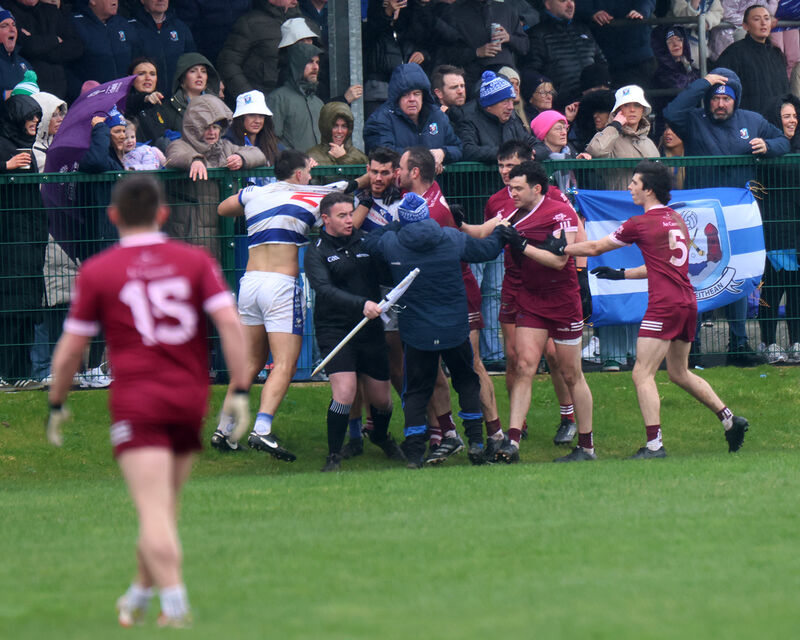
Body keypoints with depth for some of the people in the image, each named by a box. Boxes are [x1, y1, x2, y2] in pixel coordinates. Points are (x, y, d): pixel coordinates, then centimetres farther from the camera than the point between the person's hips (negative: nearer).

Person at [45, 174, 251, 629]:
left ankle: (176, 603, -23)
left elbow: (70, 350, 2)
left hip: (137, 401, -3)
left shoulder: (97, 272, 0)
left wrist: (57, 405, 16)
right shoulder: (196, 261, 5)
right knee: (165, 508, 17)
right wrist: (241, 391, -5)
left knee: (155, 513, -10)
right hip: (191, 401, 4)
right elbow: (230, 323, -6)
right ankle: (140, 595, 30)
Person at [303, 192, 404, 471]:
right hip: (334, 330, -4)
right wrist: (361, 305, -32)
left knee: (381, 398, 9)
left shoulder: (366, 242, 8)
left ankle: (381, 437, 42)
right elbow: (325, 290, -20)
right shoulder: (316, 253, -4)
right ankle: (333, 457, -5)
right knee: (344, 393, -20)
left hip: (371, 331, 4)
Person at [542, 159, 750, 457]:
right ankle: (730, 420, 20)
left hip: (664, 306, -8)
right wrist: (622, 274, 31)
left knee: (642, 374, -7)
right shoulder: (677, 220, 16)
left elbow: (594, 248, 3)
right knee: (679, 372, 23)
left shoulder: (640, 224, -7)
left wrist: (561, 248, 17)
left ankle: (654, 445, -15)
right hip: (687, 302, 8)